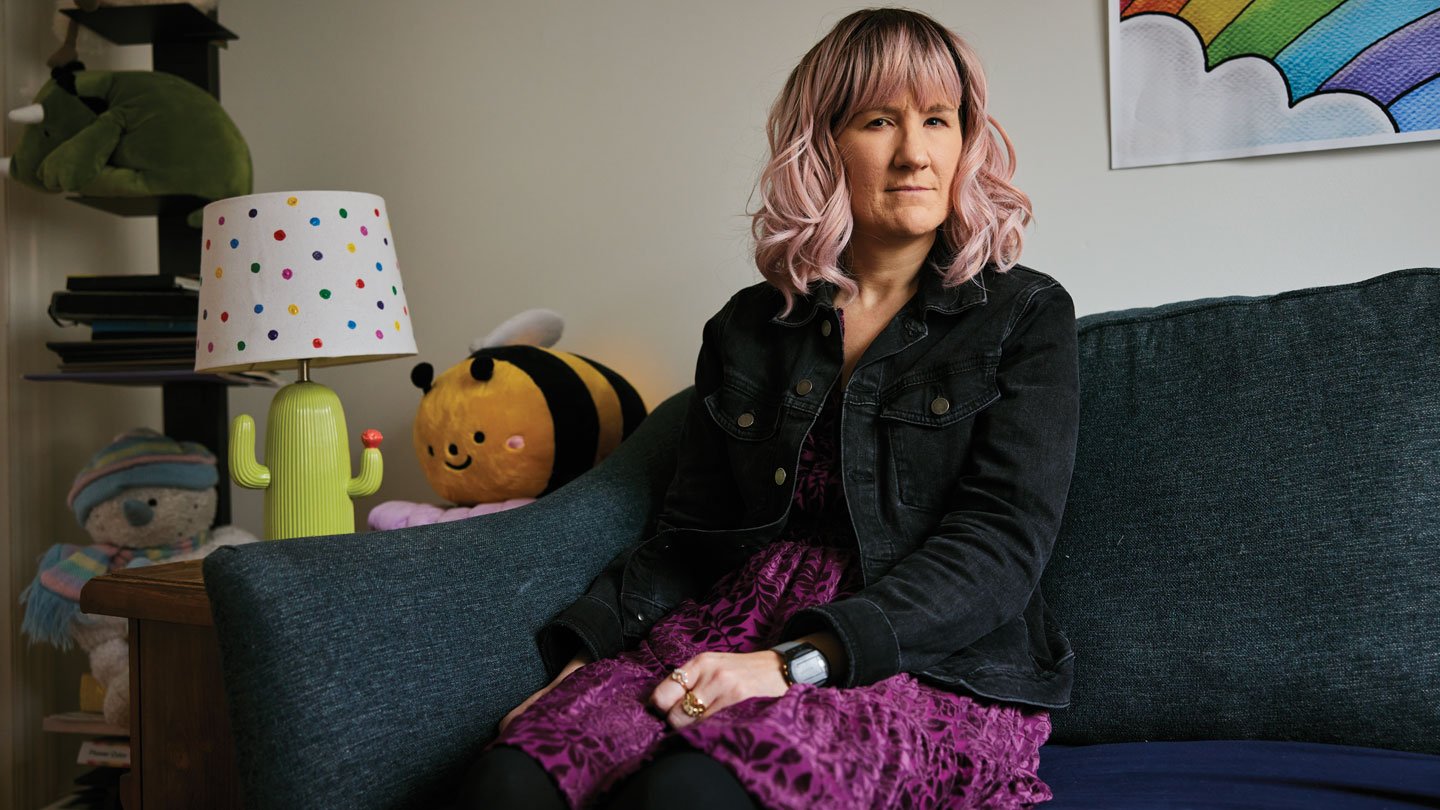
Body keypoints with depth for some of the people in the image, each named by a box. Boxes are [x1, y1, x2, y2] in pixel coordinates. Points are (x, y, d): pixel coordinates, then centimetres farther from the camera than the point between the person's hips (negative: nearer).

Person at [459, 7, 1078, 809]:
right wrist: (584, 653, -4)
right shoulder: (747, 329, 15)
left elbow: (1001, 543, -7)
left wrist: (798, 661, -20)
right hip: (733, 631, 3)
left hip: (937, 672, -2)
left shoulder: (1026, 315, 5)